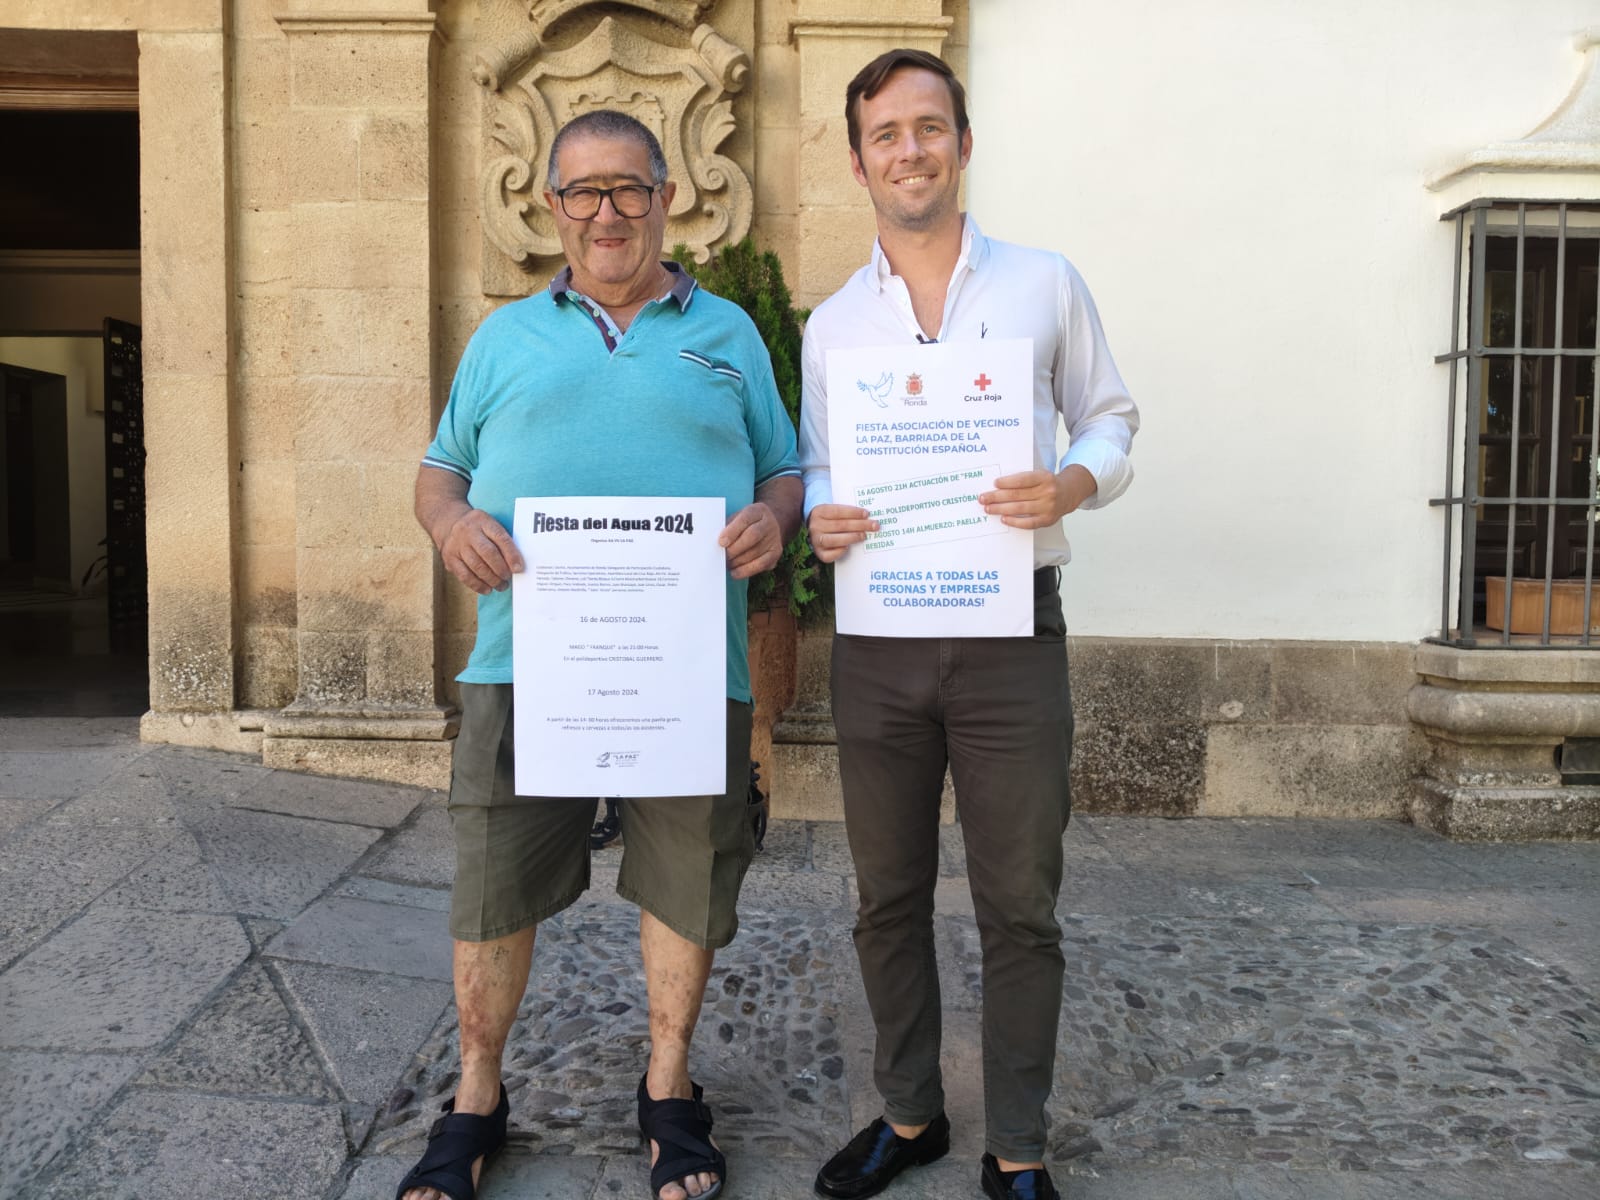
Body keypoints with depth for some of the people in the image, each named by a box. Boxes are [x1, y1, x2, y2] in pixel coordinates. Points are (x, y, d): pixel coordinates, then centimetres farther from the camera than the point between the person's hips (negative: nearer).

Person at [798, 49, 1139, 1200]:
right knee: (889, 898, 12)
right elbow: (815, 466, 15)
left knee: (1019, 907, 4)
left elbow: (1111, 418, 9)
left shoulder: (1046, 284, 5)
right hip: (877, 640, 3)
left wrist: (1074, 483, -13)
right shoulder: (833, 321, 11)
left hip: (1009, 631, -2)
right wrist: (820, 519, -8)